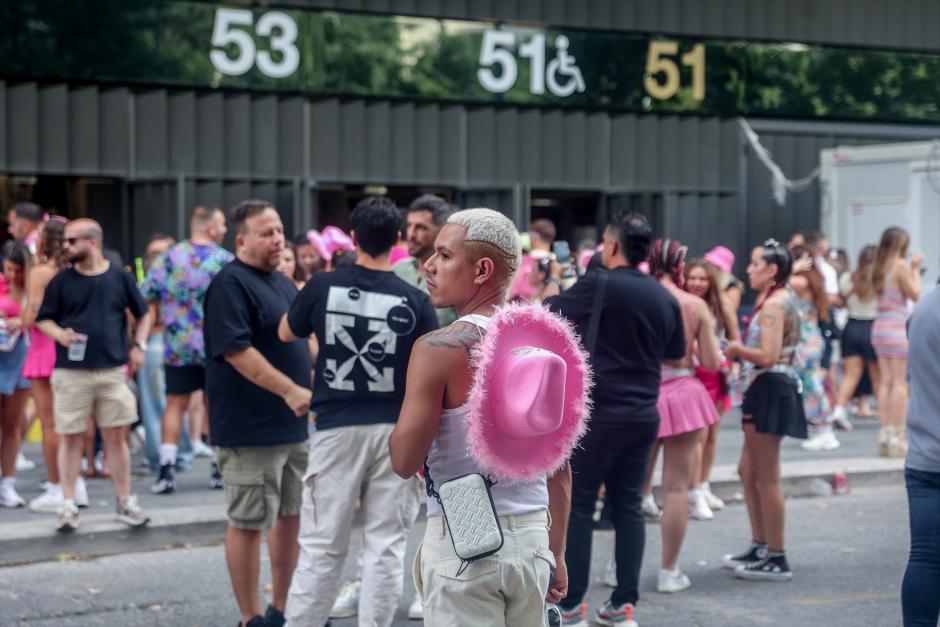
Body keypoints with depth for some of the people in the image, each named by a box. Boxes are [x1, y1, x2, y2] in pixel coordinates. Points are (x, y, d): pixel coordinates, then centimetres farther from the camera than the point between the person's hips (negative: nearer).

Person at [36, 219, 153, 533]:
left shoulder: (120, 277, 3)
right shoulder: (61, 281, 1)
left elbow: (143, 314, 14)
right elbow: (44, 319, 6)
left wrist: (139, 346, 1)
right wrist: (60, 334, -15)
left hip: (112, 370, 0)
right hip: (70, 371, 0)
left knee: (116, 436, 4)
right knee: (70, 437, 2)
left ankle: (126, 502, 14)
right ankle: (69, 506, 10)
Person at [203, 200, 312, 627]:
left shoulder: (282, 283, 15)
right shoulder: (230, 284, -13)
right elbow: (236, 351, -22)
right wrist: (290, 390, -26)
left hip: (294, 425, 9)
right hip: (251, 429, -9)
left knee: (292, 516, 14)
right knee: (248, 523, -1)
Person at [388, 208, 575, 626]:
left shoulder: (439, 348, -13)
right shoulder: (541, 341, 4)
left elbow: (404, 461, -12)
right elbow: (560, 463, 9)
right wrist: (557, 552, 16)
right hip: (532, 534, 6)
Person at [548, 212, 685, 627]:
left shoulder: (599, 285, -12)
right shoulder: (664, 298, 6)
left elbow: (545, 313, 1)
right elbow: (676, 354, 18)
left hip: (599, 413, -6)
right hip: (644, 414, 6)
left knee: (577, 505, 1)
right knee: (628, 506, 10)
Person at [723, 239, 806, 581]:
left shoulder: (773, 304, -16)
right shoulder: (782, 299, 16)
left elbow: (767, 356, -24)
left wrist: (737, 349, -9)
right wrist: (740, 350, 3)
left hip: (770, 387, -11)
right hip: (765, 388, 11)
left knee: (766, 479, -4)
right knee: (748, 471, 18)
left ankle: (776, 559, 3)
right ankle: (759, 547, 26)